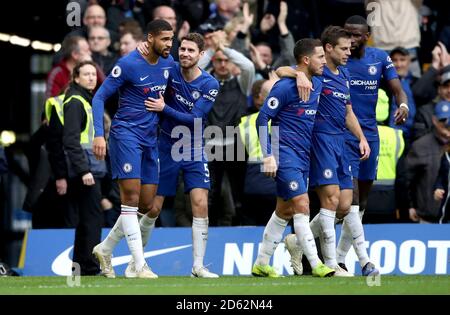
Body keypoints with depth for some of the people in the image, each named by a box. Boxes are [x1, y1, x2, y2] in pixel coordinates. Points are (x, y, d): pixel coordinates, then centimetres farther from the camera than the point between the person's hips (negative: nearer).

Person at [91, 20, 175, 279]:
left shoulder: (169, 63, 6)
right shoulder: (128, 64, -13)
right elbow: (100, 97, -10)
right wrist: (99, 134, -18)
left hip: (151, 138, 7)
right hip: (126, 133, -7)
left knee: (146, 204, 6)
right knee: (131, 196, -12)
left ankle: (105, 249, 23)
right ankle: (140, 265, -14)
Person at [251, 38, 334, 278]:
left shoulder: (317, 84, 9)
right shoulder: (285, 87, -14)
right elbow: (262, 119, -12)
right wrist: (268, 155, -17)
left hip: (303, 157, 9)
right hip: (286, 156, -9)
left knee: (284, 211, 12)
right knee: (302, 206, -13)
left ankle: (261, 264, 20)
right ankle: (316, 265, -14)